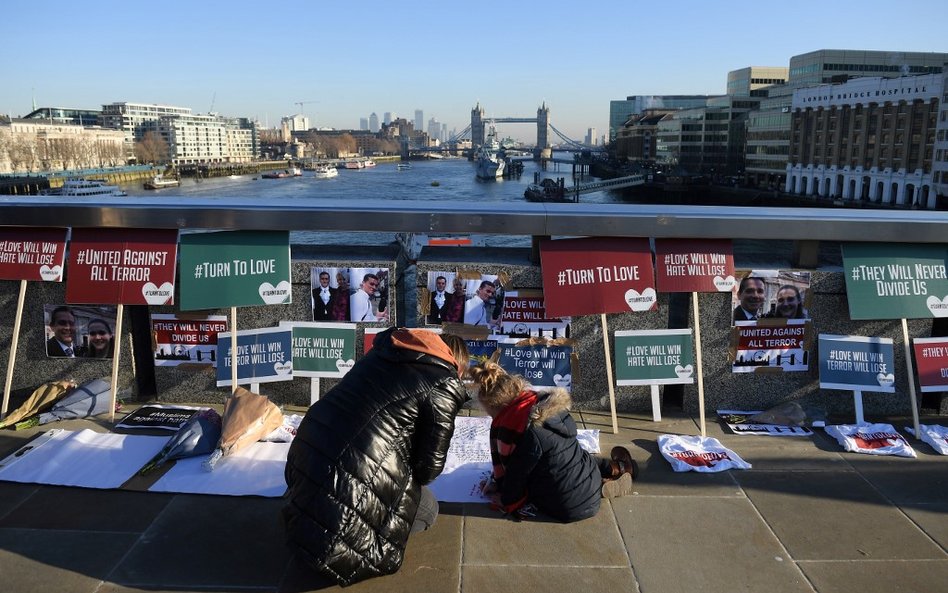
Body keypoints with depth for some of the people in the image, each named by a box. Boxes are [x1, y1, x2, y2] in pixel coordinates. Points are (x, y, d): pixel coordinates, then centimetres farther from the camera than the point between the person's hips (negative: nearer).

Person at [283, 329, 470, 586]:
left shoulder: (386, 350, 17)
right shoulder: (442, 387, -4)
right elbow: (430, 465, -2)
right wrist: (409, 479, 20)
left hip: (308, 449, 8)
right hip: (354, 480, -8)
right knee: (426, 509, 11)